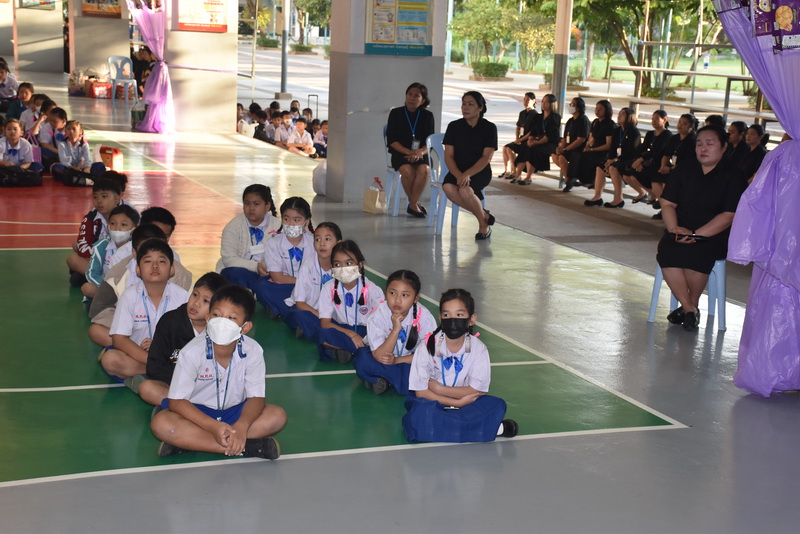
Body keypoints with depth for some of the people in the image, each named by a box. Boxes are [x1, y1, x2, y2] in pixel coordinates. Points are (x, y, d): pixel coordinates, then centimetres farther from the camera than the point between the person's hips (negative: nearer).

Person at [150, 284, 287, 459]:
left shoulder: (252, 351, -16)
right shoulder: (192, 352, -21)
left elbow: (256, 397, -15)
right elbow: (176, 401, -21)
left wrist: (241, 426, -37)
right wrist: (213, 427, -34)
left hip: (235, 412, 2)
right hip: (198, 413, -2)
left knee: (278, 416, -23)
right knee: (160, 423, -31)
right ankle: (244, 447, -32)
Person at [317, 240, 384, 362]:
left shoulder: (371, 289, -10)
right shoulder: (329, 289, -7)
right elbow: (325, 323, -12)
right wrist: (351, 334, -24)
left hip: (366, 331, 1)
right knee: (324, 335, -34)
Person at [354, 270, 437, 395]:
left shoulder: (424, 316, -18)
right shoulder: (377, 315, -21)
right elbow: (379, 357, -26)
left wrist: (397, 360, -22)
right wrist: (396, 330, -38)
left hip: (410, 362, 2)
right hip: (384, 362, -2)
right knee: (362, 360, -32)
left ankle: (384, 379, -13)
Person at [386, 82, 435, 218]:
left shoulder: (427, 116, 8)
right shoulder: (396, 113, 4)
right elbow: (391, 140, -2)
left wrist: (420, 152, -20)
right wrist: (408, 152, -18)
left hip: (421, 154, 1)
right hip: (400, 153, -1)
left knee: (423, 169, -32)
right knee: (407, 170, -33)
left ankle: (412, 205, -19)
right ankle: (415, 204, -14)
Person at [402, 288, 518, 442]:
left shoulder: (478, 348, -8)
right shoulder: (427, 347, -12)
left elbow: (476, 390, -10)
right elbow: (421, 392, -13)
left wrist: (439, 389, -14)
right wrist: (457, 402, -18)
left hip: (464, 401, 1)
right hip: (433, 403, -1)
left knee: (497, 405, -23)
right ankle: (489, 428, -26)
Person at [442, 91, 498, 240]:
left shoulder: (489, 128, -3)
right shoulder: (454, 126, 4)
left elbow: (486, 158, -9)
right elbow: (448, 155, -1)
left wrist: (467, 174, -24)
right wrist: (458, 175, -19)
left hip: (480, 172, -3)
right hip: (457, 170, 3)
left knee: (465, 190, -34)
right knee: (448, 188, -31)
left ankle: (483, 223, -6)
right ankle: (484, 216, -13)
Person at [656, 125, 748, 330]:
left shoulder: (734, 176, -3)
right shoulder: (684, 169, 10)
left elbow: (729, 216, -11)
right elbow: (667, 203, 8)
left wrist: (697, 234, -21)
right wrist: (674, 228, -12)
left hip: (715, 235, -4)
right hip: (681, 231, 4)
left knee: (695, 253, -35)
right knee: (666, 251, -29)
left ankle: (693, 304, -8)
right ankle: (688, 308, -18)